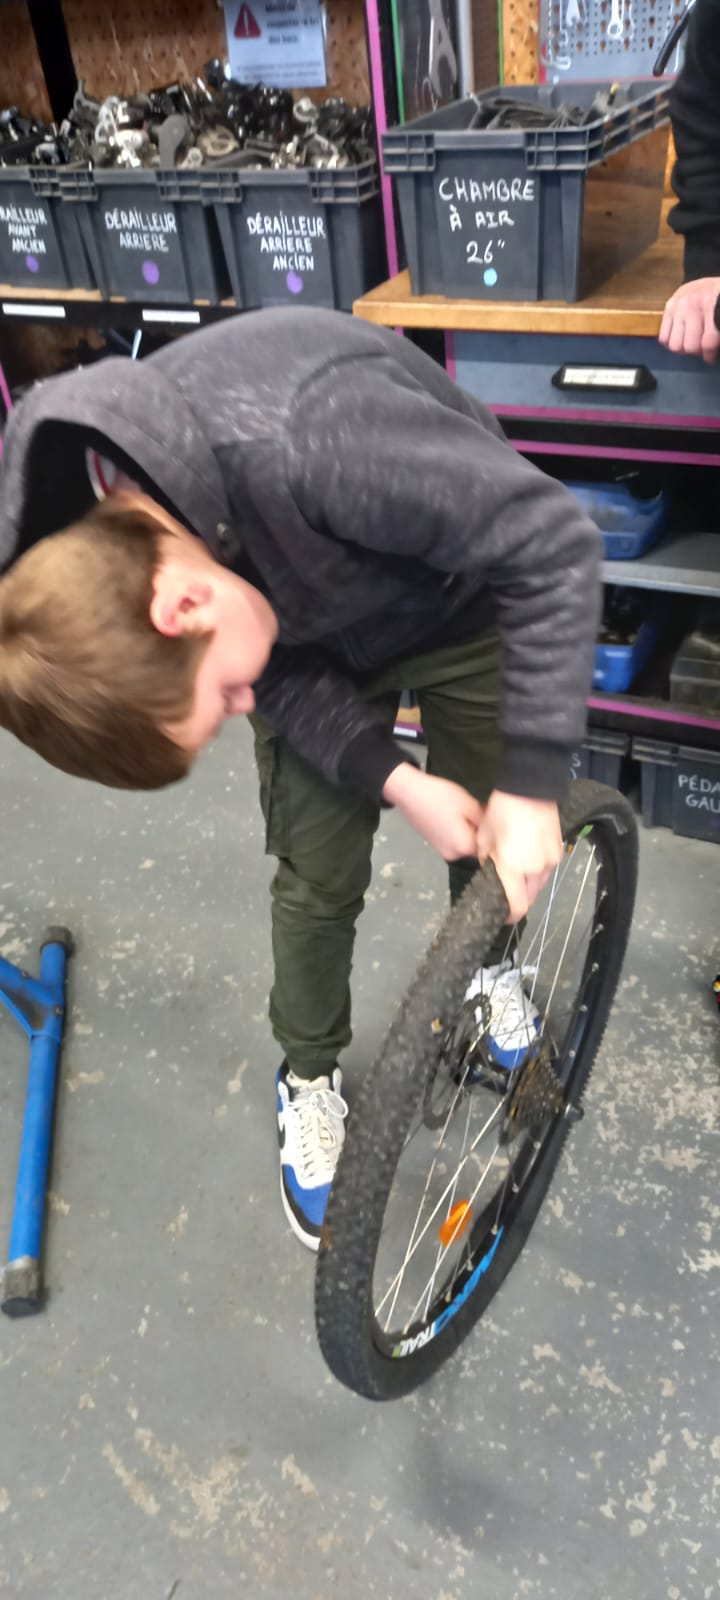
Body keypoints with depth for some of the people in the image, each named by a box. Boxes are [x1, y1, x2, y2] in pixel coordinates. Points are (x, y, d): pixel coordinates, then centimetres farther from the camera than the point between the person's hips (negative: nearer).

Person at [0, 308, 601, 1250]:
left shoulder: (304, 438, -46)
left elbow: (552, 542, -36)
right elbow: (277, 674, -15)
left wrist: (531, 784, -35)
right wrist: (397, 782, -25)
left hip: (460, 598, -2)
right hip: (317, 635, 3)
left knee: (492, 836, 12)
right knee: (315, 877, 2)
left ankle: (488, 963, 46)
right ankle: (309, 1079, 28)